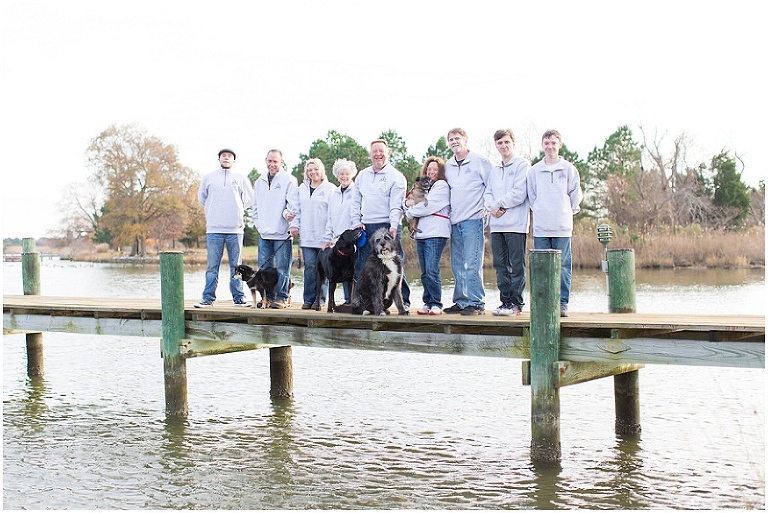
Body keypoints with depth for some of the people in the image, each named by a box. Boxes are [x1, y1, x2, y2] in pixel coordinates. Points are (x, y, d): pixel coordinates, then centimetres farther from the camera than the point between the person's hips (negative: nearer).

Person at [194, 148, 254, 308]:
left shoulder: (241, 178, 7)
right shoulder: (208, 177, 9)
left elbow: (248, 199, 15)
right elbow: (202, 197, 20)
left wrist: (237, 211, 13)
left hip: (235, 229, 0)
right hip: (214, 229, 0)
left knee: (236, 265, 4)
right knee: (212, 266, 1)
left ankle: (239, 297, 9)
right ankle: (208, 298, 5)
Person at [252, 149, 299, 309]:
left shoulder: (288, 180, -3)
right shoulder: (259, 182, 16)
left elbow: (294, 205, -10)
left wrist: (287, 213, -27)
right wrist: (258, 223, 10)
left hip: (282, 233, -6)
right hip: (264, 233, 6)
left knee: (282, 268, -3)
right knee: (264, 267, 7)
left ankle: (281, 298, 3)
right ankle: (268, 297, 15)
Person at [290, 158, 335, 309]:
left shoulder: (330, 188, 3)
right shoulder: (302, 189, 16)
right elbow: (297, 209, 20)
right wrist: (294, 225, 6)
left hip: (323, 235, -3)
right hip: (306, 234, 3)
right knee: (309, 266, 0)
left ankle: (320, 299, 6)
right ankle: (309, 299, 3)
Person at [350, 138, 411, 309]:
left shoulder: (396, 177, -1)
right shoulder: (362, 175, 16)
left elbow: (396, 205, -9)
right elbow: (356, 202, 18)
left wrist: (394, 226, -21)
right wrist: (356, 222, 6)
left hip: (387, 226, -5)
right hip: (365, 227, 5)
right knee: (362, 267, 5)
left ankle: (404, 301, 0)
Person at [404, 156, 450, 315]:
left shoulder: (442, 186, 0)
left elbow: (428, 206, -10)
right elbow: (407, 203, 19)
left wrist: (410, 212, 2)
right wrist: (408, 204, -5)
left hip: (436, 234, -7)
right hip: (421, 233, 8)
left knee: (432, 270, -13)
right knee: (424, 272, 6)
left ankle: (436, 304, -8)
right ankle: (427, 302, 11)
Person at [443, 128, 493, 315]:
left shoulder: (479, 161, -1)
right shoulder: (448, 166, 15)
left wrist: (488, 207, -8)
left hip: (473, 219, -6)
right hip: (455, 221, 6)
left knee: (472, 264, -10)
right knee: (457, 265, 8)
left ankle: (476, 303, -6)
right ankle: (461, 302, 15)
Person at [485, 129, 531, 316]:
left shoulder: (522, 165, -1)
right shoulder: (494, 170, 21)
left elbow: (519, 192, -11)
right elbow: (488, 193, 15)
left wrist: (498, 204, -8)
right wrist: (491, 207, -6)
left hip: (516, 223, -7)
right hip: (497, 224, 7)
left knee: (516, 265, -4)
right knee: (500, 265, 7)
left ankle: (516, 303, -2)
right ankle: (505, 301, 14)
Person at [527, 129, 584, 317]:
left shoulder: (568, 169, 3)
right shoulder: (534, 170, 7)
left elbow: (575, 194, 10)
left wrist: (569, 210, 12)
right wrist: (539, 211, 10)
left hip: (562, 226, -1)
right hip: (540, 226, 1)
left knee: (563, 265, -1)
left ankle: (562, 302, 4)